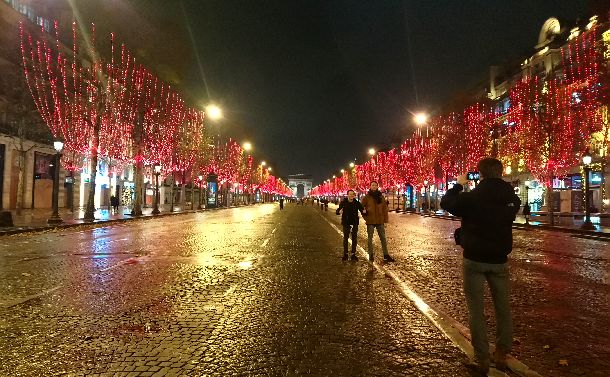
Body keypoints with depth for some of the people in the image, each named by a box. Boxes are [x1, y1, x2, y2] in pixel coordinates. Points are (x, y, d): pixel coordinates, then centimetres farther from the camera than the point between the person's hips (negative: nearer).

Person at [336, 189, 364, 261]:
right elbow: (338, 210, -9)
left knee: (354, 239, 6)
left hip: (354, 223, 2)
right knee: (345, 238, 3)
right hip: (346, 223, -2)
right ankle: (345, 254, 14)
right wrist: (339, 211, -33)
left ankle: (353, 254, 15)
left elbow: (362, 209, -1)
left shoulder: (357, 203, -2)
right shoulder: (343, 202, -5)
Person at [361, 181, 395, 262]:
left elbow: (385, 209, 7)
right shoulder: (366, 197, -1)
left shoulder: (381, 197, 6)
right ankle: (371, 255, 15)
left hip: (380, 221, 2)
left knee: (383, 238, 5)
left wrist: (385, 220, 3)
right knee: (370, 238, 6)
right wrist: (365, 217, -3)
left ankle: (386, 256, 12)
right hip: (370, 221, -2)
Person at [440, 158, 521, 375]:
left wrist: (458, 185, 13)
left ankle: (482, 359, 8)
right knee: (503, 307, 16)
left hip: (475, 259, -4)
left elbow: (446, 203, 0)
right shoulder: (512, 198, -2)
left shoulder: (472, 197, -15)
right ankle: (502, 354, 25)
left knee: (476, 310, 4)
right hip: (499, 259, 4)